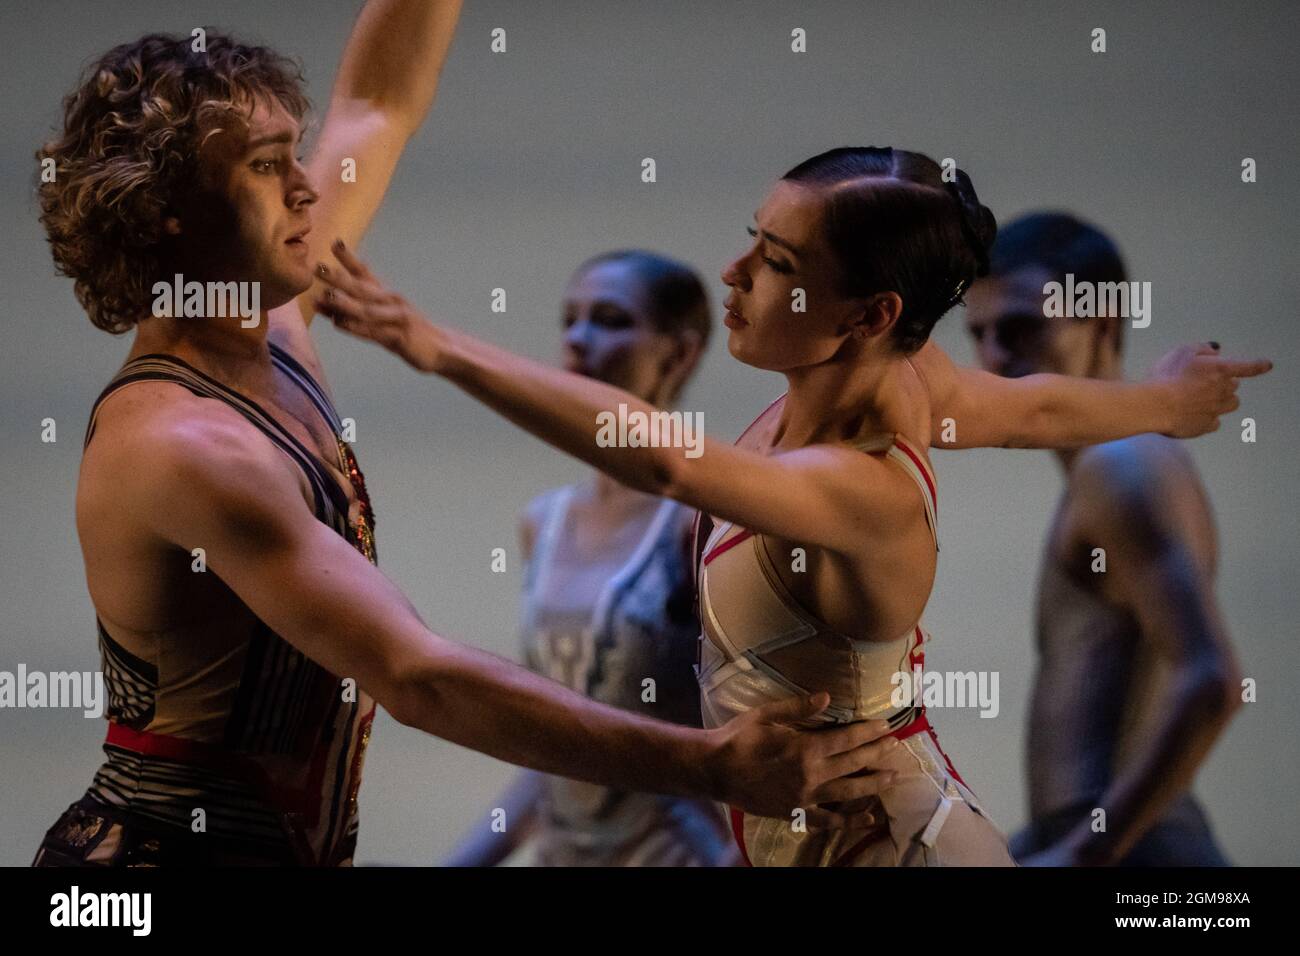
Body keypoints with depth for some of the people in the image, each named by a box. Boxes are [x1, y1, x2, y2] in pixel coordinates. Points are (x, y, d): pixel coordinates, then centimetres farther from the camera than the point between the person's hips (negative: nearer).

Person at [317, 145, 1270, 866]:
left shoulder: (865, 495, -33)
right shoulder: (904, 376, -7)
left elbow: (665, 457, -51)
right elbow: (1041, 409, 14)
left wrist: (439, 347, -56)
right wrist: (1165, 401, 37)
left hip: (873, 841, -9)